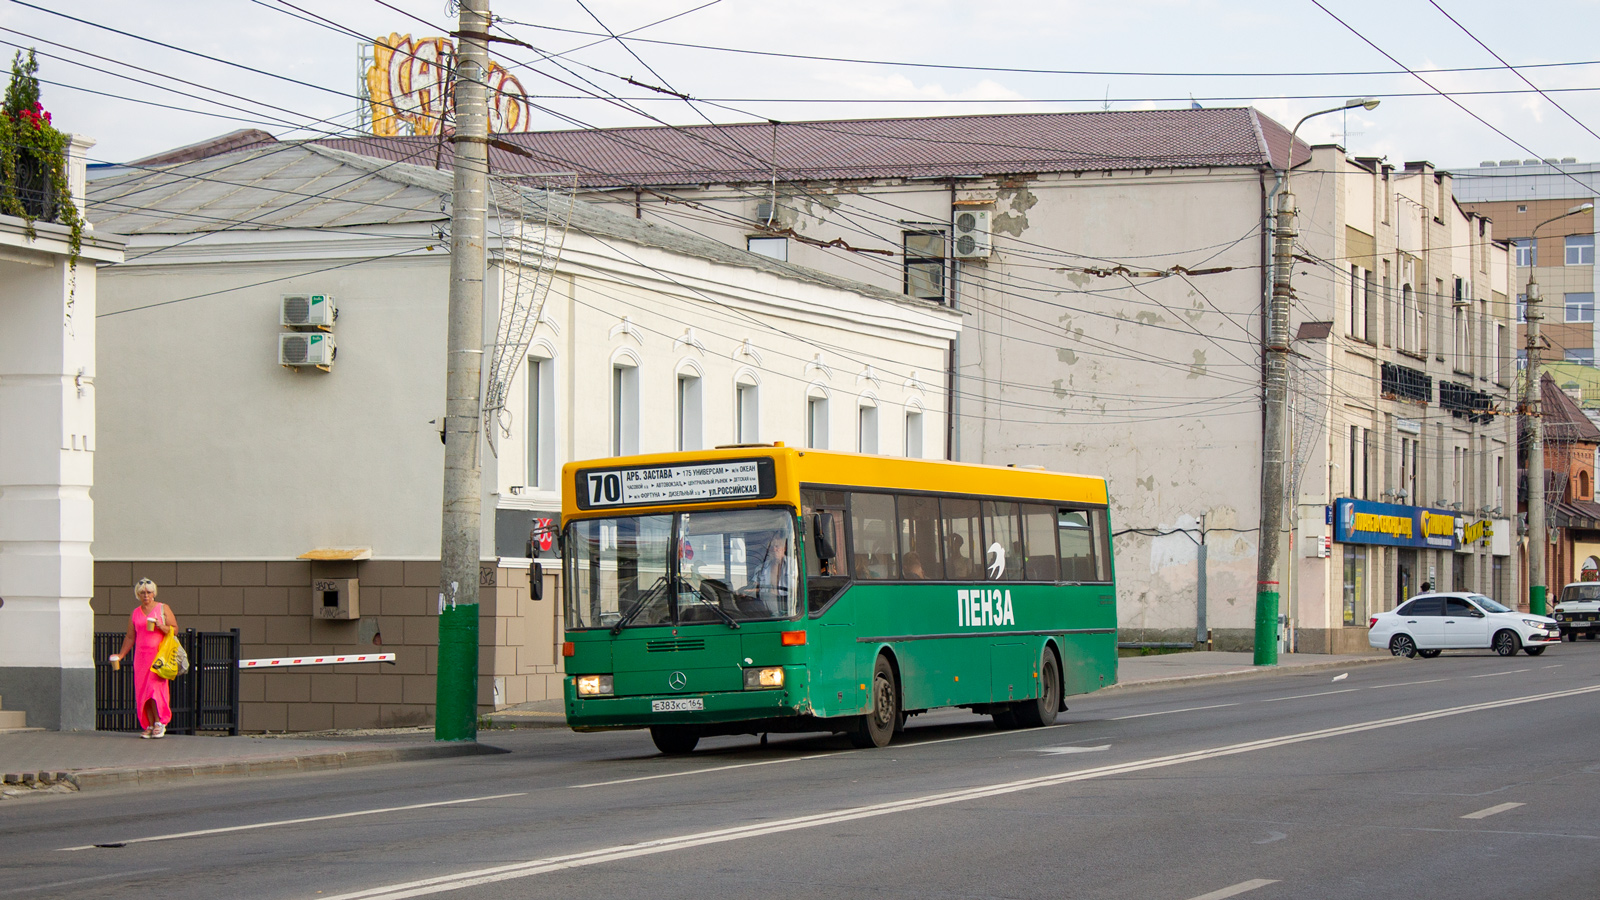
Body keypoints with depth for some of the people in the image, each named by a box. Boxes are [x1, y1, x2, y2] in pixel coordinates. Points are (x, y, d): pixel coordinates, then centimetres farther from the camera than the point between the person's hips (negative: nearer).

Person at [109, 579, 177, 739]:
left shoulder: (163, 609, 5)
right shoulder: (134, 614, 15)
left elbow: (175, 629, 4)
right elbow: (130, 637, 18)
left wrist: (161, 627, -14)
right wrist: (120, 655, 12)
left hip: (159, 654, -4)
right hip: (141, 656, 4)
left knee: (155, 688, -14)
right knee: (143, 691, -2)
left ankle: (159, 722, -5)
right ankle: (150, 725, 2)